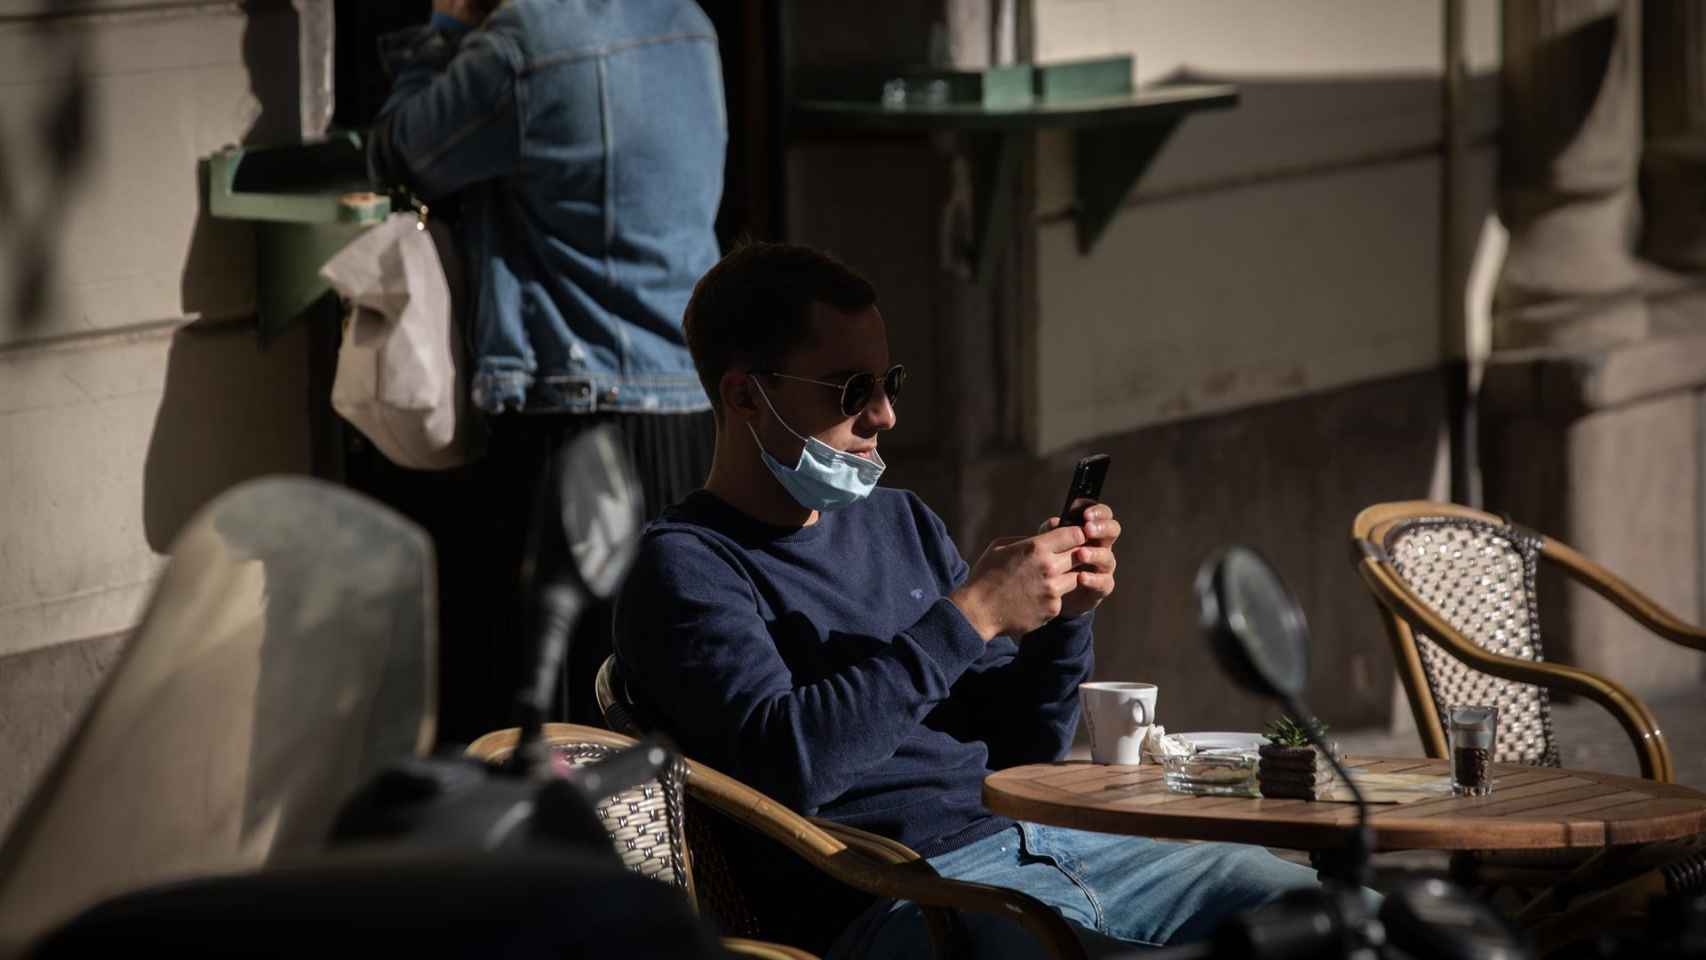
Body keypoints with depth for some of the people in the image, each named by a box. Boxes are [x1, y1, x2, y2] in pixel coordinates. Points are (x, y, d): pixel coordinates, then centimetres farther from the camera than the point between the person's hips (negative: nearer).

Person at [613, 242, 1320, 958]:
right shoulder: (687, 565, -2)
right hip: (903, 893, -8)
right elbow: (787, 765, -19)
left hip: (1035, 843, 8)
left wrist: (1065, 615, 5)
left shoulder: (903, 523, 22)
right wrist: (971, 616, -16)